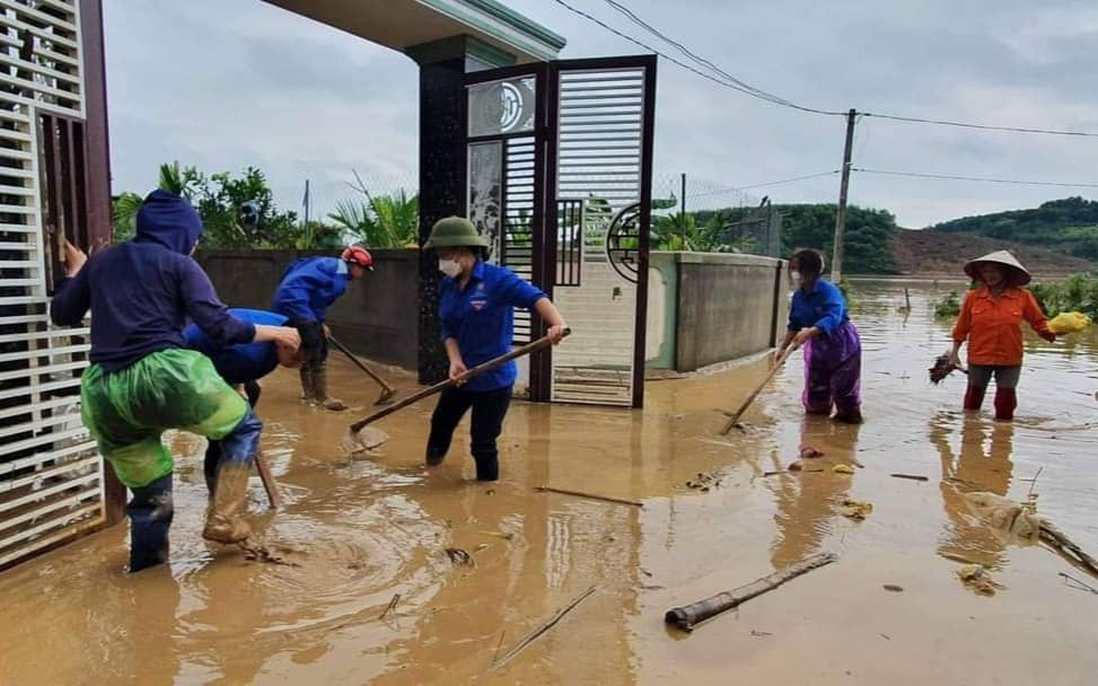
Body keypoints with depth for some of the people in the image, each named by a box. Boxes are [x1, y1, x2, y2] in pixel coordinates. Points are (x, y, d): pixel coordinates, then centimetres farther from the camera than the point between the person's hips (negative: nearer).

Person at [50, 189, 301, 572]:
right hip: (161, 377, -6)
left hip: (104, 396, 6)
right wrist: (273, 333, 5)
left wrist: (74, 271, 41)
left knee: (149, 497, 20)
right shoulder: (178, 264, 3)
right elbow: (218, 327, -7)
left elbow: (62, 315, 27)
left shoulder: (100, 261, 19)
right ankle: (222, 519, 5)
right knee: (244, 426, 17)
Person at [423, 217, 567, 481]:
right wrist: (455, 360, -16)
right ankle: (430, 470, 56)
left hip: (494, 378, -7)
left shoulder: (497, 279, -19)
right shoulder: (447, 285, 2)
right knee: (440, 423, 27)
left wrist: (557, 323, -52)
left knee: (482, 444, 2)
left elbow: (536, 298, -31)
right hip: (462, 375, 7)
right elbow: (447, 329, 3)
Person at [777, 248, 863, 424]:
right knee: (815, 383, 13)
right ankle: (817, 414, 31)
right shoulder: (798, 296, -3)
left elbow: (832, 318, -39)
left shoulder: (828, 290, -25)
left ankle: (849, 416, 18)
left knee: (843, 384, 0)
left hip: (842, 341, -7)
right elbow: (794, 324, 6)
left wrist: (809, 332, -53)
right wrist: (783, 347, 3)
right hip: (817, 343, 7)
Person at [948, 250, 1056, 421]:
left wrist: (1051, 333, -17)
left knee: (1005, 408, 7)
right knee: (973, 397, 14)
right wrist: (954, 353, 5)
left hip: (1009, 360, 0)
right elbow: (961, 328, 2)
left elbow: (1039, 322, 3)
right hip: (979, 358, 0)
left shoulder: (1023, 297, -6)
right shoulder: (973, 297, -5)